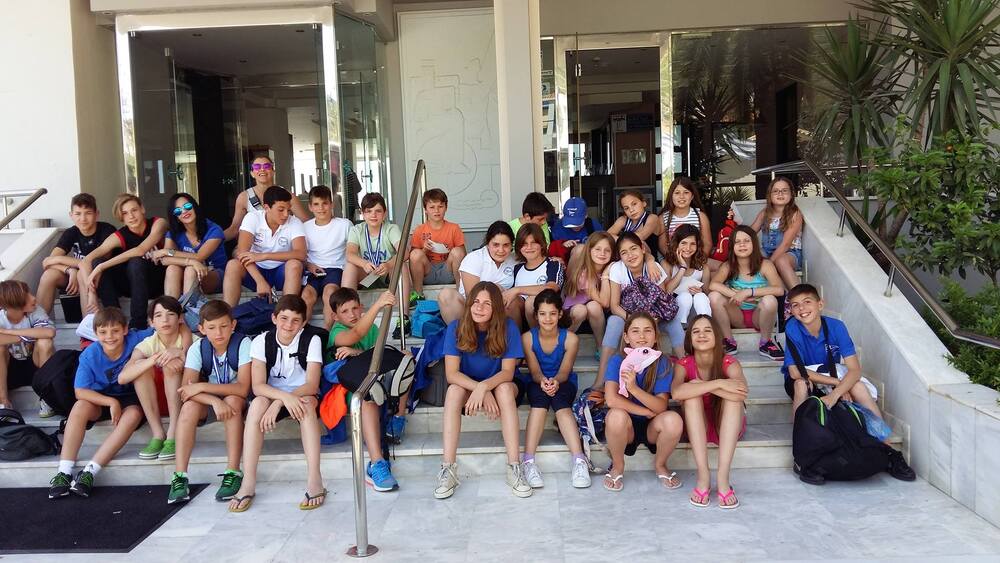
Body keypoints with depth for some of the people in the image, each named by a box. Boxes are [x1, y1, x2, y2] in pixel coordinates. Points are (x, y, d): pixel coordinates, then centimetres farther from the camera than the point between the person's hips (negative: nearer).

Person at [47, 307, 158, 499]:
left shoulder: (135, 339, -17)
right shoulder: (89, 355, -16)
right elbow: (80, 391, -20)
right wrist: (111, 402, -31)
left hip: (129, 398, -1)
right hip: (99, 398, 1)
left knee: (134, 414, -33)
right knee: (80, 407, -29)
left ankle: (90, 471, -35)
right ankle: (64, 472, -29)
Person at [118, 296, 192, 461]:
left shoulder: (185, 332, -11)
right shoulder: (148, 345, -10)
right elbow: (123, 376, -25)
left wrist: (180, 353, -38)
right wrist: (154, 359, -39)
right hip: (157, 399, 2)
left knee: (170, 364, -27)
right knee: (143, 366, -23)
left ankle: (173, 434, -25)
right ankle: (158, 435, -20)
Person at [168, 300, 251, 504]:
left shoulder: (242, 344, -19)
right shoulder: (197, 348, -12)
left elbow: (242, 388, -27)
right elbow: (187, 388, -23)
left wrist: (202, 387, -30)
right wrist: (215, 401, -40)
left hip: (235, 400, -2)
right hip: (207, 401, 2)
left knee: (233, 402, -35)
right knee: (189, 406, -28)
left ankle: (233, 472, -30)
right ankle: (179, 476, -26)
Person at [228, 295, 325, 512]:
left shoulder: (311, 340, -11)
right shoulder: (261, 341, -7)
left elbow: (312, 385, -20)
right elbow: (257, 386, -17)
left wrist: (278, 402, -32)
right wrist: (284, 396, -36)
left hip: (303, 397, -1)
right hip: (271, 397, 2)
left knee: (307, 402, -35)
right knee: (257, 403, -31)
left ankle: (315, 479, -38)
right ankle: (248, 482, -30)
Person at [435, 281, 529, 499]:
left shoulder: (508, 328, -17)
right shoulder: (456, 328, -15)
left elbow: (508, 372, -21)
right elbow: (451, 373, -21)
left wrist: (484, 387, -41)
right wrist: (480, 391, -36)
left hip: (500, 384, -1)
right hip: (467, 385, 1)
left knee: (505, 389, -34)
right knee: (453, 390, -31)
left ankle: (514, 468, -34)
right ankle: (448, 469, -34)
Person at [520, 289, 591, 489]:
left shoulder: (570, 339, -9)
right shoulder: (528, 338, -8)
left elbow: (564, 371, -13)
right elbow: (534, 371, -10)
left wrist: (555, 381, -36)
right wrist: (542, 381, -34)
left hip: (563, 383, 0)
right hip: (537, 383, 0)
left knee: (560, 401, -35)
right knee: (540, 399, -35)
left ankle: (579, 460, -43)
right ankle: (529, 461, -41)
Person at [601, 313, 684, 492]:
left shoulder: (662, 363, -9)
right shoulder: (617, 360, -12)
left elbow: (661, 407, -19)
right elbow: (611, 399, -25)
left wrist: (634, 388, -35)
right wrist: (649, 412, -20)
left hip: (652, 427, 1)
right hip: (626, 427, -1)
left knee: (673, 420, -31)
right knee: (616, 415, -35)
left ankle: (660, 465, 3)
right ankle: (617, 467, -4)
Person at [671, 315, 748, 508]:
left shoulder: (729, 363, -12)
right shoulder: (684, 365, -10)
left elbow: (741, 394, -35)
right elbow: (676, 393, -35)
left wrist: (700, 384, -29)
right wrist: (718, 383, -36)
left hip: (728, 428, 0)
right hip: (697, 429, 0)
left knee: (733, 395, -29)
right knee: (692, 394, -28)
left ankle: (723, 477, -35)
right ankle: (703, 476, -33)